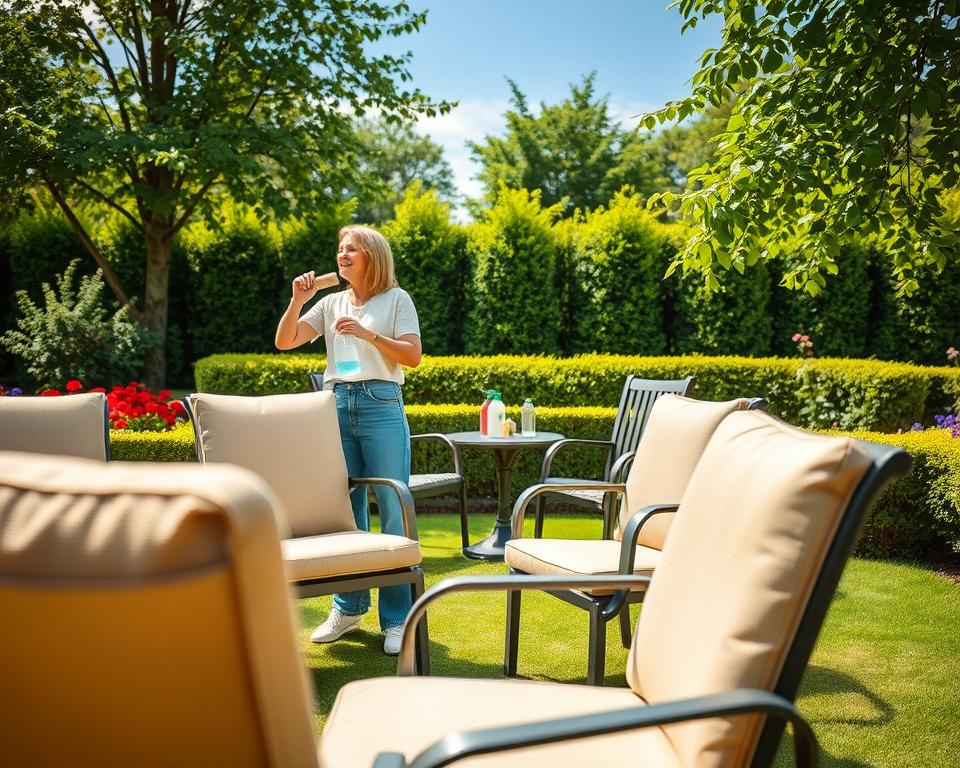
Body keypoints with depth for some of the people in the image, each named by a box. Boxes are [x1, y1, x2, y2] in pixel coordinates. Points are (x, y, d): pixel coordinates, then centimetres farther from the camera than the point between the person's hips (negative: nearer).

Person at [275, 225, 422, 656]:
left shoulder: (396, 299, 6)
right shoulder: (331, 303, 16)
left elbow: (413, 356, -5)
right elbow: (284, 343, 10)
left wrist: (367, 334, -15)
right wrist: (297, 301, -4)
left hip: (381, 406, -4)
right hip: (337, 405, 4)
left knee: (393, 510, -5)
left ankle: (398, 618, 0)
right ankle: (349, 608, 20)